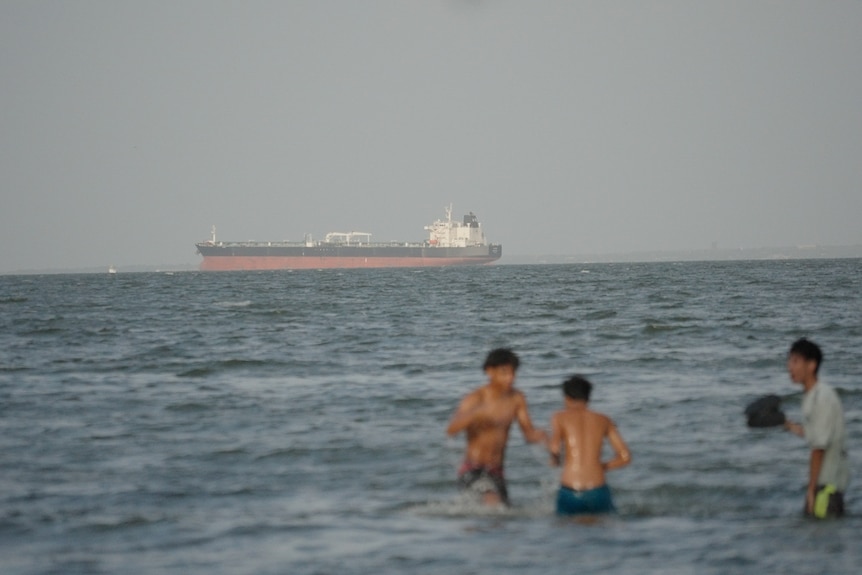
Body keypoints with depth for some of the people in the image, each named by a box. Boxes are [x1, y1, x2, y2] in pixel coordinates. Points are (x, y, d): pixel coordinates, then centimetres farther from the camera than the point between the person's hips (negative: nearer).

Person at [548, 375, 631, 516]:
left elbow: (554, 448, -10)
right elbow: (625, 457, 13)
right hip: (598, 492, 2)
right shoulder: (604, 421, 15)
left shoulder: (560, 417, 7)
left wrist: (554, 459, 11)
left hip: (569, 493, -2)